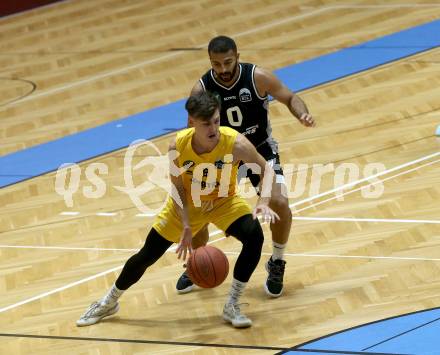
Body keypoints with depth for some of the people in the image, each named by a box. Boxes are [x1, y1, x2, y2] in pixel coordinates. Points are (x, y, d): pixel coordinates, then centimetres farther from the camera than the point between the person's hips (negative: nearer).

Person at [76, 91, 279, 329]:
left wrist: (264, 201, -36)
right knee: (147, 255, 6)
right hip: (186, 204, 1)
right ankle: (109, 302, 32)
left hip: (224, 202, 0)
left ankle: (232, 306, -11)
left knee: (254, 236, -27)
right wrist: (186, 226, -28)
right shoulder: (178, 145, -30)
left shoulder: (235, 143, -34)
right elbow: (177, 188, -17)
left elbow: (267, 169, -19)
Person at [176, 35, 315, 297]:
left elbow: (289, 97, -7)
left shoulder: (258, 77, -22)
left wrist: (303, 114, -29)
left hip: (262, 150, -1)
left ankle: (277, 264, 3)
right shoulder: (202, 89, -19)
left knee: (279, 203, -23)